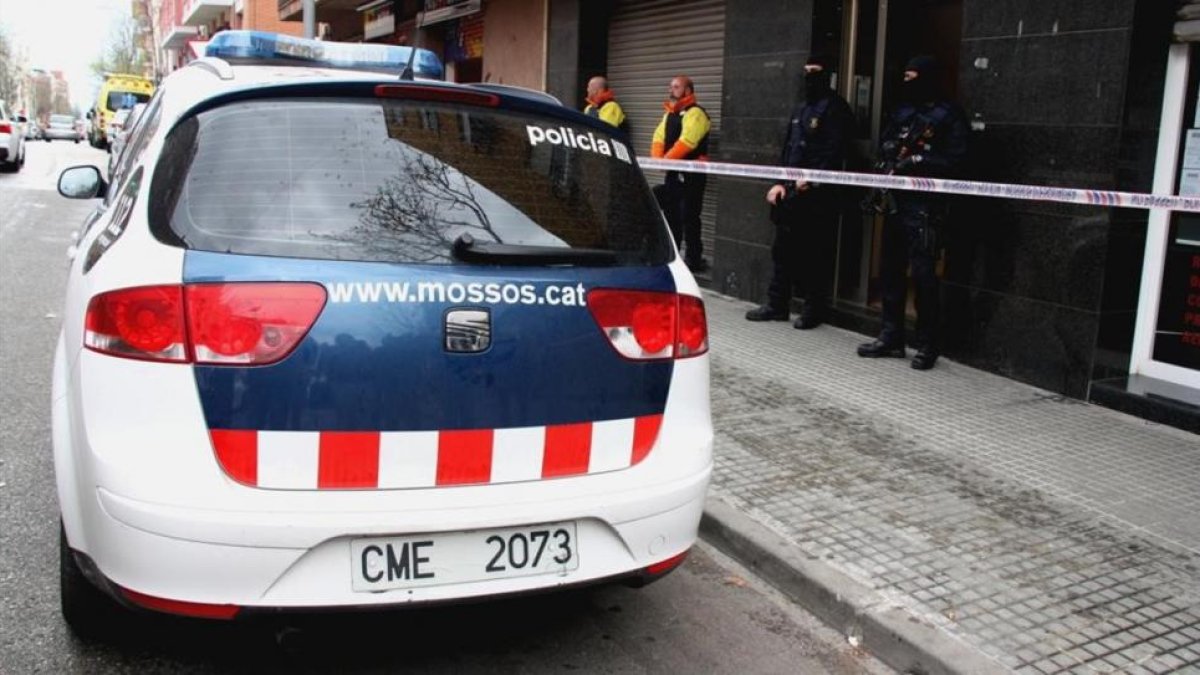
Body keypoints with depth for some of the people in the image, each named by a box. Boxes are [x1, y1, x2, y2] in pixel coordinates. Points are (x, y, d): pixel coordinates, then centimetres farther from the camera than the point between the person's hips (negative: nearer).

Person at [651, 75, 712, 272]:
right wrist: (657, 158, -7)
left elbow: (686, 142, -22)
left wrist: (666, 159, -20)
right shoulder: (669, 114, 17)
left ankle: (694, 259, 0)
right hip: (673, 172, 9)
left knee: (689, 217, -6)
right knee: (671, 214, 13)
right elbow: (659, 138, 11)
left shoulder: (695, 113, -11)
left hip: (691, 174, -9)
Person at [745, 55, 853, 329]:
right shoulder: (801, 110, 21)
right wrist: (781, 182, 12)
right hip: (792, 192, 8)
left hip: (817, 194, -8)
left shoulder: (834, 108, -5)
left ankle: (813, 309, 6)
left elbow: (834, 153, -13)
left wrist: (811, 180, -18)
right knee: (783, 249, 10)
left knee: (815, 253, -3)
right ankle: (777, 305, 18)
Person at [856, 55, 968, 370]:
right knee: (890, 270, 9)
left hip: (924, 206, -7)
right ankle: (891, 337, 19)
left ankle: (927, 344, 2)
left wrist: (917, 162, -16)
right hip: (896, 201, 7)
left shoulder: (949, 116, -2)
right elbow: (884, 144, 21)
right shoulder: (902, 111, 17)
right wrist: (889, 160, 0)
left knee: (923, 274, -7)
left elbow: (954, 160, -10)